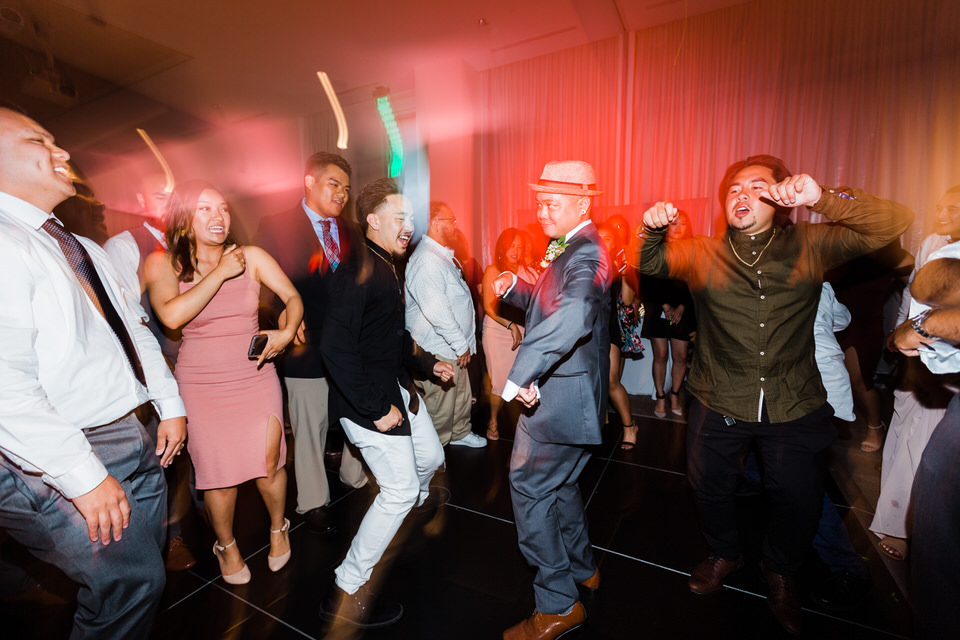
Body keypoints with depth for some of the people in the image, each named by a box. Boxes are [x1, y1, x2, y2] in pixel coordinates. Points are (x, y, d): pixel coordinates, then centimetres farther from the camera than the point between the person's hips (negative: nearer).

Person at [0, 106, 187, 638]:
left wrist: (170, 405, 12)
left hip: (132, 438, 9)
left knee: (144, 574, 19)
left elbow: (133, 328, 17)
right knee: (130, 585, 1)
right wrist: (85, 477, -22)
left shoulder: (83, 249, 15)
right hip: (57, 464, -8)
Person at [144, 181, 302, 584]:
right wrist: (221, 272, -18)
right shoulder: (162, 264, -4)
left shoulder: (252, 256, -1)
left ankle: (278, 528, 30)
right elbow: (172, 315, -22)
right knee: (218, 473, 5)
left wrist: (287, 332, -20)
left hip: (256, 376, 1)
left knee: (268, 463, -2)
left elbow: (293, 297, -1)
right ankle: (226, 546, 35)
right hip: (201, 383, 0)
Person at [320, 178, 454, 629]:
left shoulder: (387, 269, 10)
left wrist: (428, 363, 11)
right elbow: (336, 348, -28)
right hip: (367, 398, -10)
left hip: (397, 386, 10)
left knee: (430, 459, 22)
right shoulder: (356, 273, -22)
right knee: (400, 490, -1)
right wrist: (376, 408, -25)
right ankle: (346, 594, 19)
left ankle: (409, 520, 54)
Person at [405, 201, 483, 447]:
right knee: (440, 406, 4)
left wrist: (464, 343, 18)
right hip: (439, 352, -10)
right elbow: (436, 312, -28)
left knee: (462, 396, 24)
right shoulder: (426, 260, -22)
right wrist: (461, 345, -18)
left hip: (456, 347, 10)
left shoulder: (443, 255, 13)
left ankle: (459, 434, 44)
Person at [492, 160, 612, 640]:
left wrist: (520, 375, -45)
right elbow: (548, 304, 20)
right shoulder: (568, 249, 12)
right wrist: (512, 289, 2)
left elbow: (574, 315, -43)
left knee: (529, 490, 2)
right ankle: (582, 569, 47)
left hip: (561, 399, -10)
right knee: (560, 485, 25)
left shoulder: (586, 255, -21)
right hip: (556, 393, 11)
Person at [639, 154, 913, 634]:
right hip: (719, 408, 0)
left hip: (793, 410, 0)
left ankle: (779, 573, 48)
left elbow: (895, 223, -8)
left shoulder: (809, 247, -4)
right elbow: (650, 265, -4)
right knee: (710, 489, 17)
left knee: (798, 499, 16)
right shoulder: (701, 255, -2)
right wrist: (653, 229, -26)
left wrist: (822, 198, -25)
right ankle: (725, 554, 49)